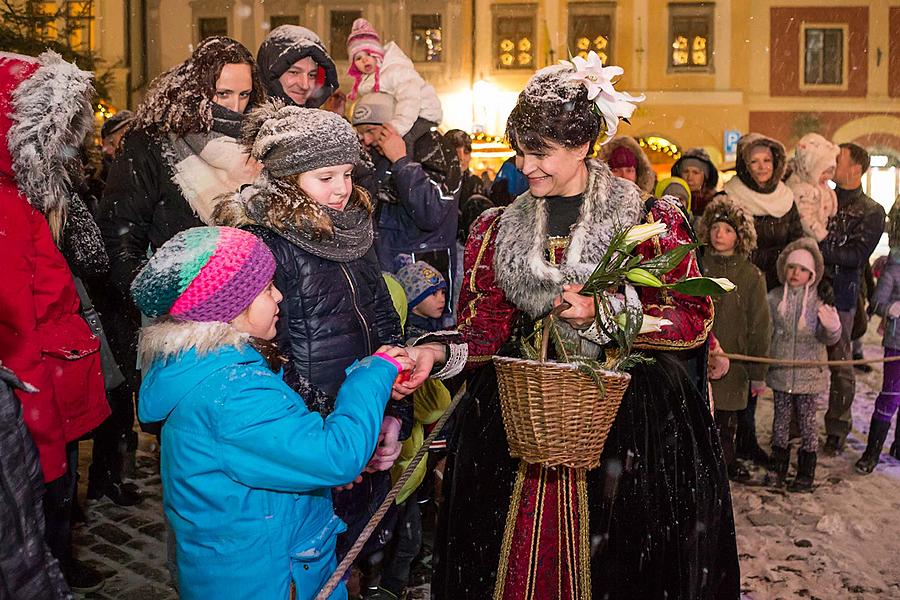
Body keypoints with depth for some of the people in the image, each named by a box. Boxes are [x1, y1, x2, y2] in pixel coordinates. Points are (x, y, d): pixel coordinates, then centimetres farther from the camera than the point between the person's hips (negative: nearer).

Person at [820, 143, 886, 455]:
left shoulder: (871, 212, 1)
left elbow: (857, 255, -11)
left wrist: (819, 249, -19)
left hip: (840, 296, -3)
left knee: (840, 364, 4)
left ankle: (837, 430, 15)